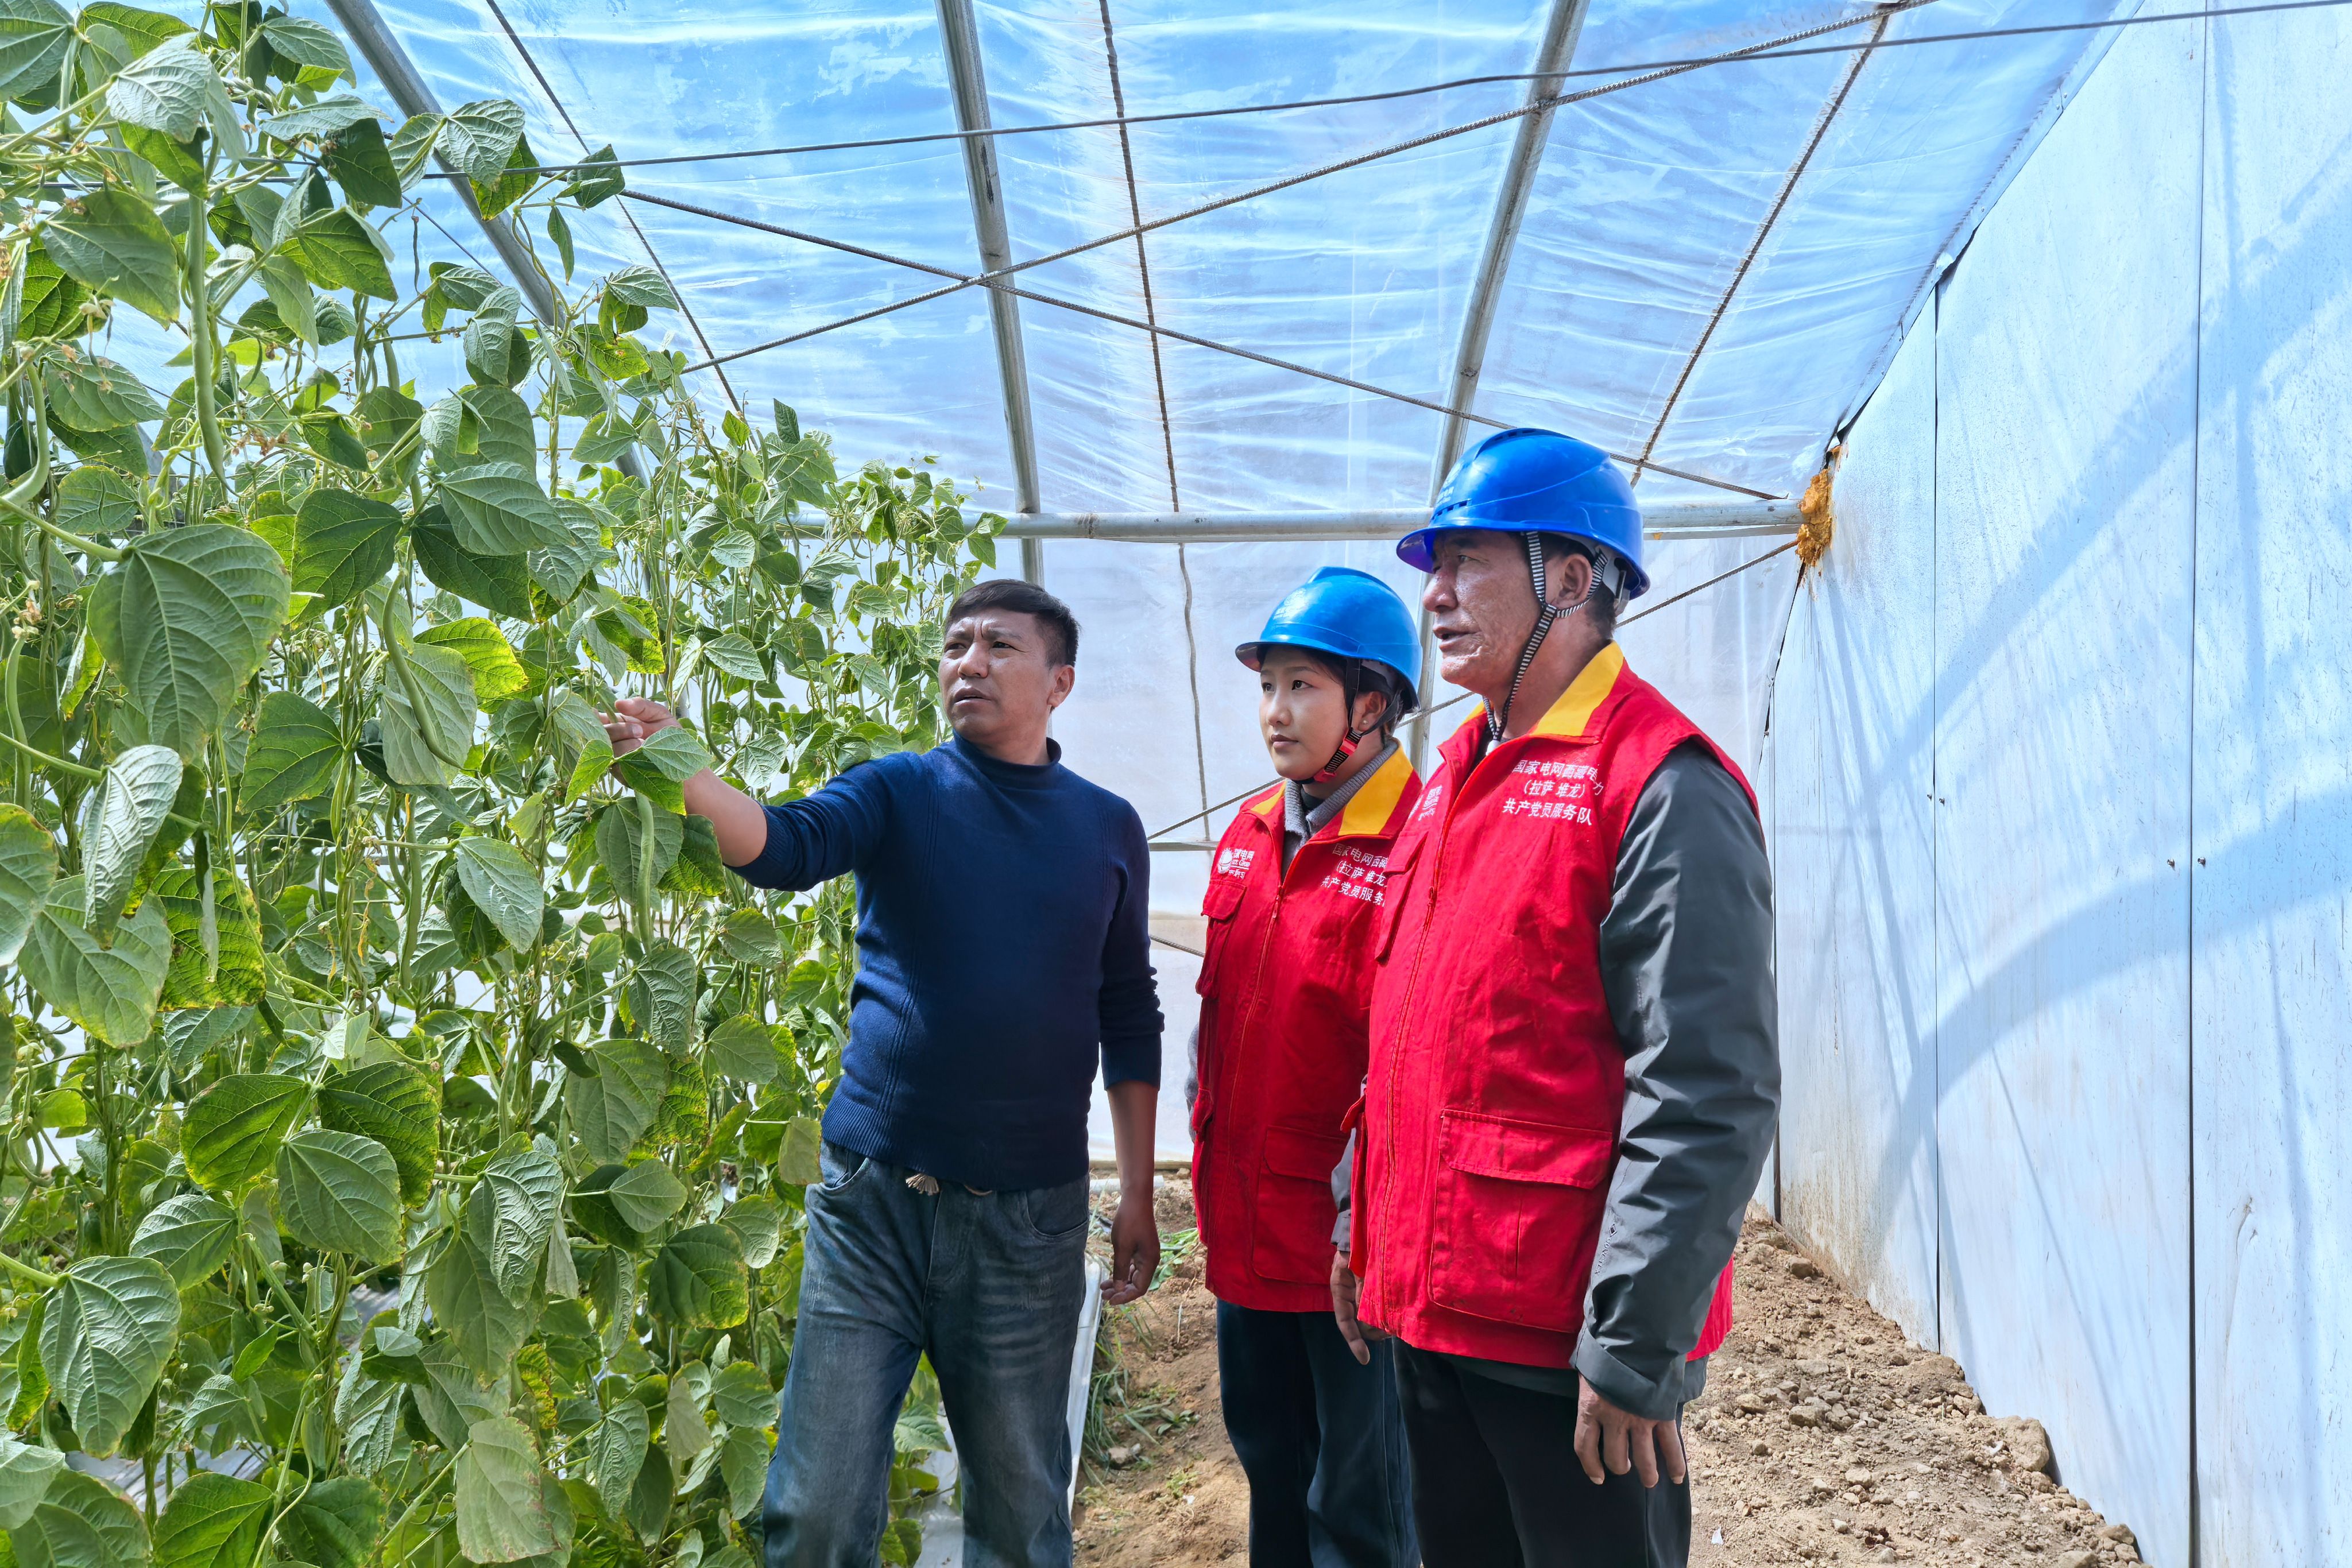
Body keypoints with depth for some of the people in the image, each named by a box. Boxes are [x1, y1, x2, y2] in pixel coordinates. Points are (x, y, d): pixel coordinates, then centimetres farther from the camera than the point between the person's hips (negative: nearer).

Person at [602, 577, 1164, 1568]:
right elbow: (785, 846, -17)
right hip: (874, 1193, -1)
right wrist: (681, 769, -36)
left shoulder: (1107, 829, 6)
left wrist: (1138, 1195, 8)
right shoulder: (897, 792, 2)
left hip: (1028, 1215, 1)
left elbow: (1127, 1019, 10)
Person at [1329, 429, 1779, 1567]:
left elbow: (1708, 1098, -20)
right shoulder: (1457, 777, 13)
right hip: (1429, 1314, 8)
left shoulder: (1662, 785, -14)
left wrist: (1635, 1353, -20)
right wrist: (1368, 1232, 17)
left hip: (1565, 1347, -8)